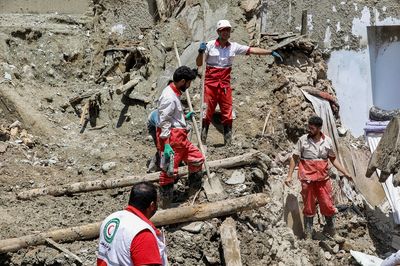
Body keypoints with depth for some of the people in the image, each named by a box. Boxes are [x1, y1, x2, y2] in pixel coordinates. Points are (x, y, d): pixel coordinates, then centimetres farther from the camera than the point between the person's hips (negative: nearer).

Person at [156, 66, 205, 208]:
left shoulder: (175, 94, 13)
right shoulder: (169, 97, -19)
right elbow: (164, 122, -22)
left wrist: (184, 117, 35)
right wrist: (166, 145, -26)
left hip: (180, 137, 10)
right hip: (171, 138, -10)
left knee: (197, 158, 17)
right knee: (169, 172, -3)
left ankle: (194, 190, 34)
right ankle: (164, 205, 7)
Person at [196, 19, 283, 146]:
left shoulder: (234, 47, 4)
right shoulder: (210, 45, -4)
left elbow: (252, 50, 3)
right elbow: (199, 64, -1)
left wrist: (271, 52, 0)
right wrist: (201, 52, -21)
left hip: (225, 84, 3)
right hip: (210, 83, -3)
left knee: (227, 116, 5)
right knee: (207, 113, -3)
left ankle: (228, 142, 13)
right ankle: (202, 142, 2)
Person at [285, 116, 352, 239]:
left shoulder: (327, 141, 1)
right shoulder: (303, 140, -5)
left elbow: (333, 159, 12)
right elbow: (294, 158, 0)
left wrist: (345, 173, 7)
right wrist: (289, 176, -5)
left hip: (323, 179, 2)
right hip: (307, 179, -1)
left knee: (328, 206, 1)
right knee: (309, 207, 7)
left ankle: (330, 230, 23)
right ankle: (308, 233, 20)